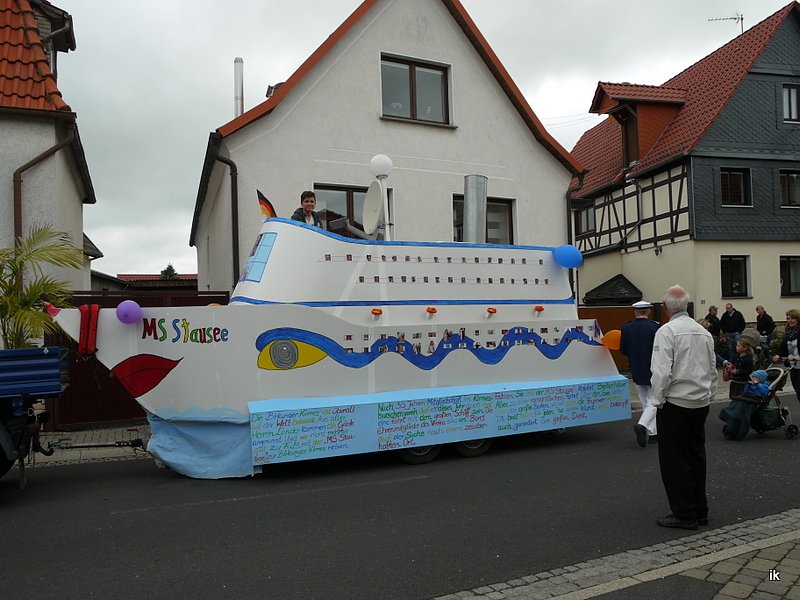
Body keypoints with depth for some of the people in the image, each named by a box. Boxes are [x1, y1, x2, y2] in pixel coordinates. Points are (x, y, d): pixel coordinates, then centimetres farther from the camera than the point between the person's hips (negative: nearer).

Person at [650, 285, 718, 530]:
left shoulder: (666, 331, -14)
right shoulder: (704, 332, 8)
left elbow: (662, 372, -19)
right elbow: (712, 370, 15)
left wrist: (658, 400, -9)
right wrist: (708, 396, 22)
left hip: (676, 402, -7)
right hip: (701, 402, 7)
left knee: (674, 459, 1)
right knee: (696, 455, 15)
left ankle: (684, 514, 6)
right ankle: (700, 511, 24)